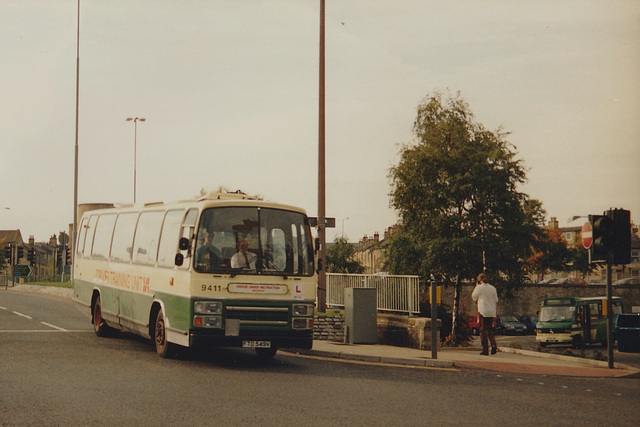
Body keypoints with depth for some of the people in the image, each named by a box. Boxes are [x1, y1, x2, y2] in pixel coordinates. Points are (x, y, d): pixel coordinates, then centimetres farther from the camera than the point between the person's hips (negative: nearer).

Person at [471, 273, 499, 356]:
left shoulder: (479, 287, -5)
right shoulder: (493, 288, 10)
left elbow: (474, 297, 7)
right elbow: (496, 301, 13)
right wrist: (496, 313, 18)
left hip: (483, 312, -5)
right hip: (492, 312, 5)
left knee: (483, 330, 1)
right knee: (490, 330, 15)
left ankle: (485, 350, -2)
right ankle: (494, 345, -8)